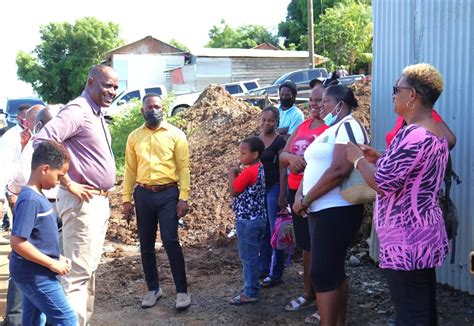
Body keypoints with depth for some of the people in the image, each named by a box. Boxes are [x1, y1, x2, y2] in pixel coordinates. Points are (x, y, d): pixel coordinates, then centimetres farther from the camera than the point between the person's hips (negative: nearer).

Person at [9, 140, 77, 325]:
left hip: (34, 272, 9)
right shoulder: (30, 200, -21)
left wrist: (57, 258, 10)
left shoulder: (37, 196, 7)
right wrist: (52, 264, -20)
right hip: (35, 274, -9)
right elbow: (17, 242, -26)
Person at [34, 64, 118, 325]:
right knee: (78, 271, -8)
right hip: (82, 201, -10)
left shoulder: (96, 115, 15)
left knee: (90, 268, 15)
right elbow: (42, 141, -27)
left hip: (99, 200, 10)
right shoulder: (77, 111, -14)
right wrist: (68, 183, -22)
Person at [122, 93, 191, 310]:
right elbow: (130, 170, 10)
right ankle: (153, 289, 23)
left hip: (168, 194, -3)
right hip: (143, 195, 3)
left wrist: (183, 198, -9)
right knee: (146, 245, 9)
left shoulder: (175, 134, 1)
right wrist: (126, 199, 5)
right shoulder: (134, 137, 9)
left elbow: (183, 168, -2)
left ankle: (182, 291, 1)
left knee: (170, 241, -9)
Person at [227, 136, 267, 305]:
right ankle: (252, 285, 26)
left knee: (248, 256, -2)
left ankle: (250, 293, 4)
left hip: (247, 220, -10)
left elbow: (234, 191, -13)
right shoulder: (260, 169, 9)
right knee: (252, 255, 17)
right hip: (258, 218, 10)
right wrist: (237, 174, 8)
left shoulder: (249, 171, -20)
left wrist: (232, 174, -2)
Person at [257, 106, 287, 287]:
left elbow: (283, 170, -9)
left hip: (274, 188, -6)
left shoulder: (280, 141, -7)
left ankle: (275, 274, 6)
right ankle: (263, 268, 24)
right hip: (258, 189, 6)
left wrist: (282, 196, -13)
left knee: (275, 231, -1)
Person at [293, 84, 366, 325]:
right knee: (334, 270, 14)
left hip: (337, 211, -10)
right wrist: (300, 194, -2)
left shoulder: (347, 126, -11)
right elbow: (313, 167, 17)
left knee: (322, 272, -10)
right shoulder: (330, 130, 19)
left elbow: (339, 170, -23)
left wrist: (306, 200, -17)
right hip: (321, 209, 10)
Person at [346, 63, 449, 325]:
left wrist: (359, 159, -7)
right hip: (424, 235, 10)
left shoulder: (412, 134, -21)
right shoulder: (436, 132, 11)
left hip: (407, 241, -10)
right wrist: (378, 159, 13)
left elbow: (383, 184, -23)